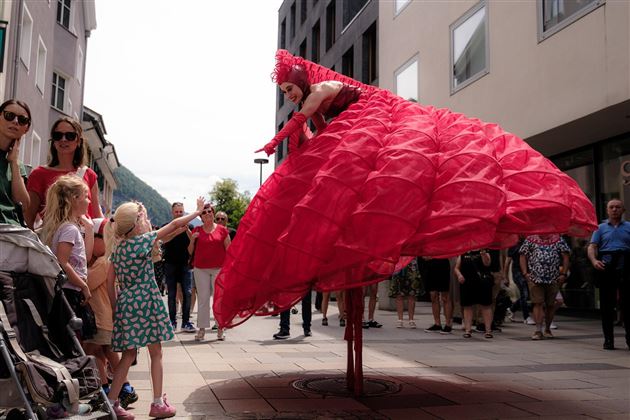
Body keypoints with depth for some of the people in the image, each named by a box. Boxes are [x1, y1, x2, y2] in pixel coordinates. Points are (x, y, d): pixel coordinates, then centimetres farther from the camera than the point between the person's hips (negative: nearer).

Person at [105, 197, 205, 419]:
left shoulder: (117, 248, 8)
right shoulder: (144, 240, -9)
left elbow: (110, 282, 9)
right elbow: (175, 224, -3)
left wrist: (115, 308, 15)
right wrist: (197, 211, 8)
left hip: (125, 302, 6)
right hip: (146, 301, -6)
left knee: (128, 355, 11)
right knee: (156, 353, 6)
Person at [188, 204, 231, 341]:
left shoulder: (222, 230, 4)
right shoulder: (197, 230, 8)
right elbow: (190, 251, 12)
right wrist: (192, 240, -6)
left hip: (219, 268, -1)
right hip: (200, 269, 2)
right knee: (203, 298, 3)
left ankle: (220, 328, 7)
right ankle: (202, 328, 8)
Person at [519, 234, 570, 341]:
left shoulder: (557, 239, 9)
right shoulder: (530, 239, 8)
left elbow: (565, 256, 6)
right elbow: (522, 256, 5)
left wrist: (563, 274, -3)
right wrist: (525, 273, -6)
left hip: (553, 279, 1)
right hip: (535, 278, -1)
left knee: (551, 304, 9)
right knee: (537, 303, -7)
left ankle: (548, 329, 24)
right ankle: (538, 330, -7)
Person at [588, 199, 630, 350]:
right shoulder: (600, 228, 16)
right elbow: (592, 247, 5)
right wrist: (594, 261, -15)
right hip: (606, 265, 0)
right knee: (607, 303, 2)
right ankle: (608, 338, 9)